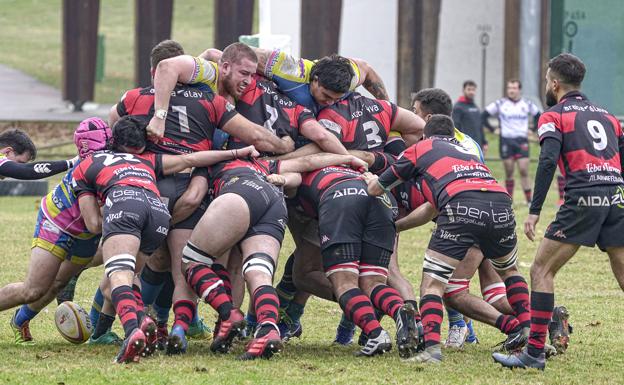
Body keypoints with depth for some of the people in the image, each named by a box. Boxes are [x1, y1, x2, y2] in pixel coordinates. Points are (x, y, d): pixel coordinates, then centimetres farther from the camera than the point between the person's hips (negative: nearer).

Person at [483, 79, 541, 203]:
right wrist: (493, 129, -2)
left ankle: (529, 200, -7)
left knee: (524, 171, -9)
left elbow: (539, 116, 20)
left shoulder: (527, 104, 6)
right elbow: (484, 115, 5)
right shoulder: (500, 104, 1)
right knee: (508, 173, 2)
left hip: (522, 141, 0)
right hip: (506, 141, 0)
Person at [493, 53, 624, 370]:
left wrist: (534, 210, -11)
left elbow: (548, 160, -9)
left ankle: (535, 352, -3)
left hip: (582, 200, -5)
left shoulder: (554, 116, 6)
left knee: (542, 269, 3)